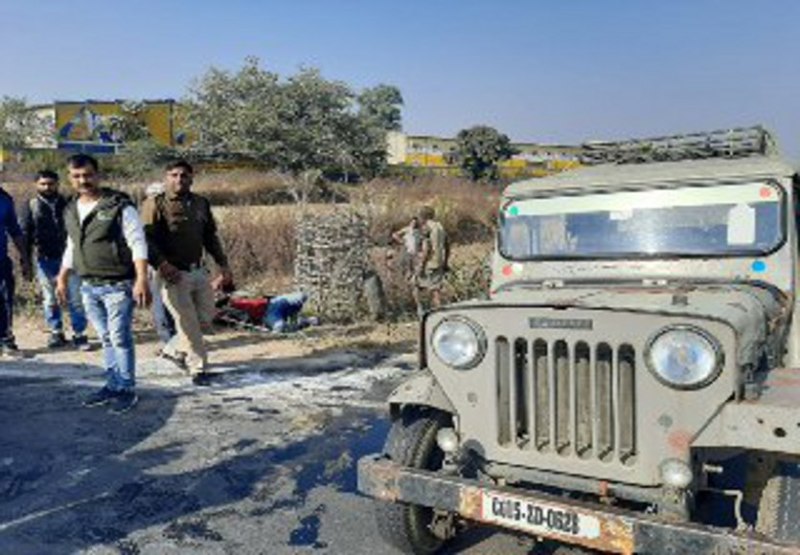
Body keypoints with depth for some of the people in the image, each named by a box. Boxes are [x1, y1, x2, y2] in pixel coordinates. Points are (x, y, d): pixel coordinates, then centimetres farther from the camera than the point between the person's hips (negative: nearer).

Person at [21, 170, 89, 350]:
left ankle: (79, 334, 7)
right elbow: (25, 234, 6)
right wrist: (25, 261, 0)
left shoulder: (66, 204, 5)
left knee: (75, 298, -1)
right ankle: (56, 333, 20)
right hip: (44, 260, 1)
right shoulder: (31, 206, 5)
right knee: (50, 300, 9)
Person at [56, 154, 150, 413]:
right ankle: (113, 385, 24)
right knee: (106, 338, 14)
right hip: (88, 286, 7)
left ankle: (127, 390, 7)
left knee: (120, 338, -3)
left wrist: (141, 280, -22)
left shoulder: (120, 207, -10)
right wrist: (63, 278, 24)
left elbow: (138, 245, -14)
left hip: (118, 285, -6)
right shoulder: (71, 210, 12)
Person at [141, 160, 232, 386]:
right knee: (188, 323, -3)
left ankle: (174, 349, 33)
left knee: (206, 319, 12)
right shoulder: (155, 204, -5)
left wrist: (223, 265, 13)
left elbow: (211, 237, 19)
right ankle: (198, 369, 11)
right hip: (174, 274, -6)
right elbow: (146, 238, -12)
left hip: (199, 272, 6)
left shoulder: (201, 203, 12)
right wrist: (162, 263, -25)